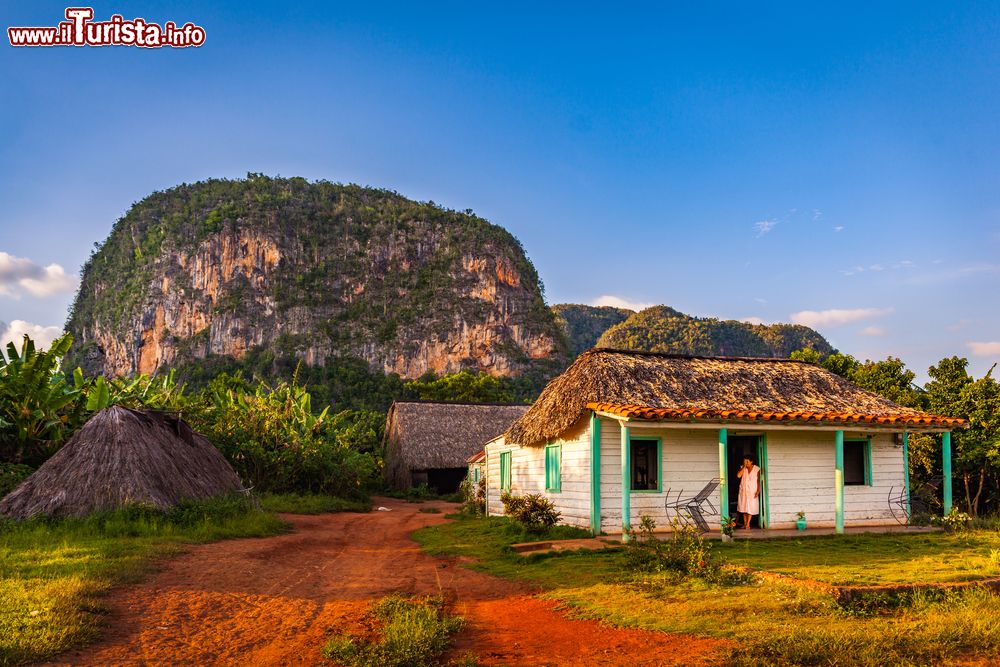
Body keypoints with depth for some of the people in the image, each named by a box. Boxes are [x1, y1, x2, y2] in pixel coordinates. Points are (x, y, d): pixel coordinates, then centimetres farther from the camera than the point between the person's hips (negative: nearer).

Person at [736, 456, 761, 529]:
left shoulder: (756, 469, -5)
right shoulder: (742, 468, 1)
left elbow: (758, 480, -3)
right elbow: (738, 475, -16)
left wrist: (758, 490, -10)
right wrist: (744, 467, -16)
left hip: (752, 491, -2)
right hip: (743, 490, 2)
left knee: (751, 507, -3)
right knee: (743, 506, 5)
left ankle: (748, 523, 2)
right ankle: (745, 523, 14)